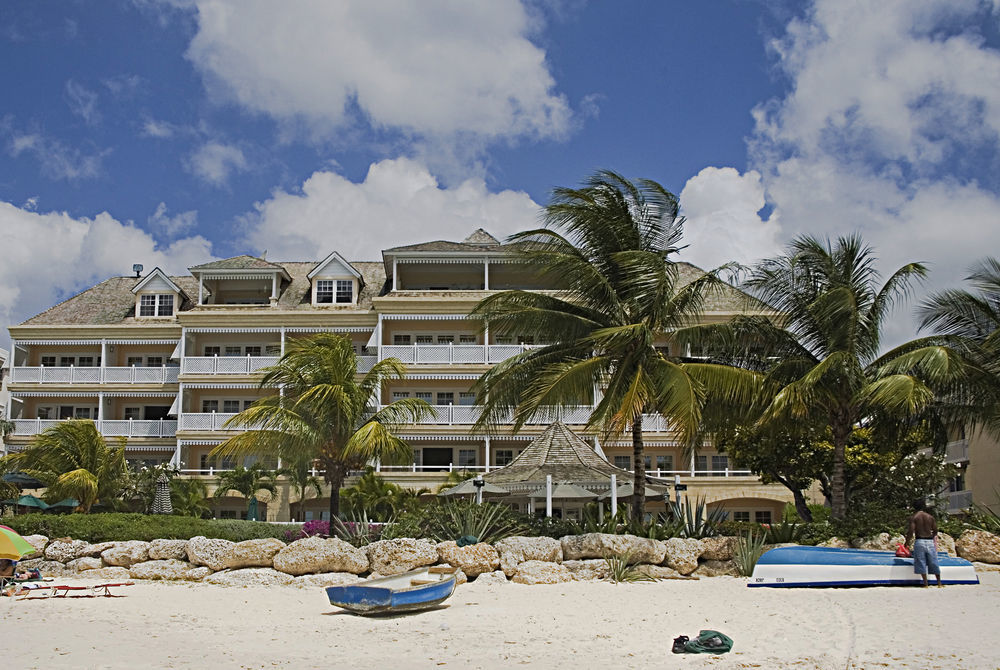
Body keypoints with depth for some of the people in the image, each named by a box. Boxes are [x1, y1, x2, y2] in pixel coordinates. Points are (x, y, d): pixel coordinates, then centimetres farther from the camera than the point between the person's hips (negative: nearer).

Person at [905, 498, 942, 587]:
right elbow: (935, 531, 8)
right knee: (933, 562, 12)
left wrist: (907, 541, 2)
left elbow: (911, 531, -12)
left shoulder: (913, 517, -4)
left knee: (921, 563, 3)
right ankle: (939, 582, 17)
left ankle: (925, 583, 1)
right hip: (930, 541, 3)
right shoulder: (930, 517, 6)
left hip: (919, 541, -3)